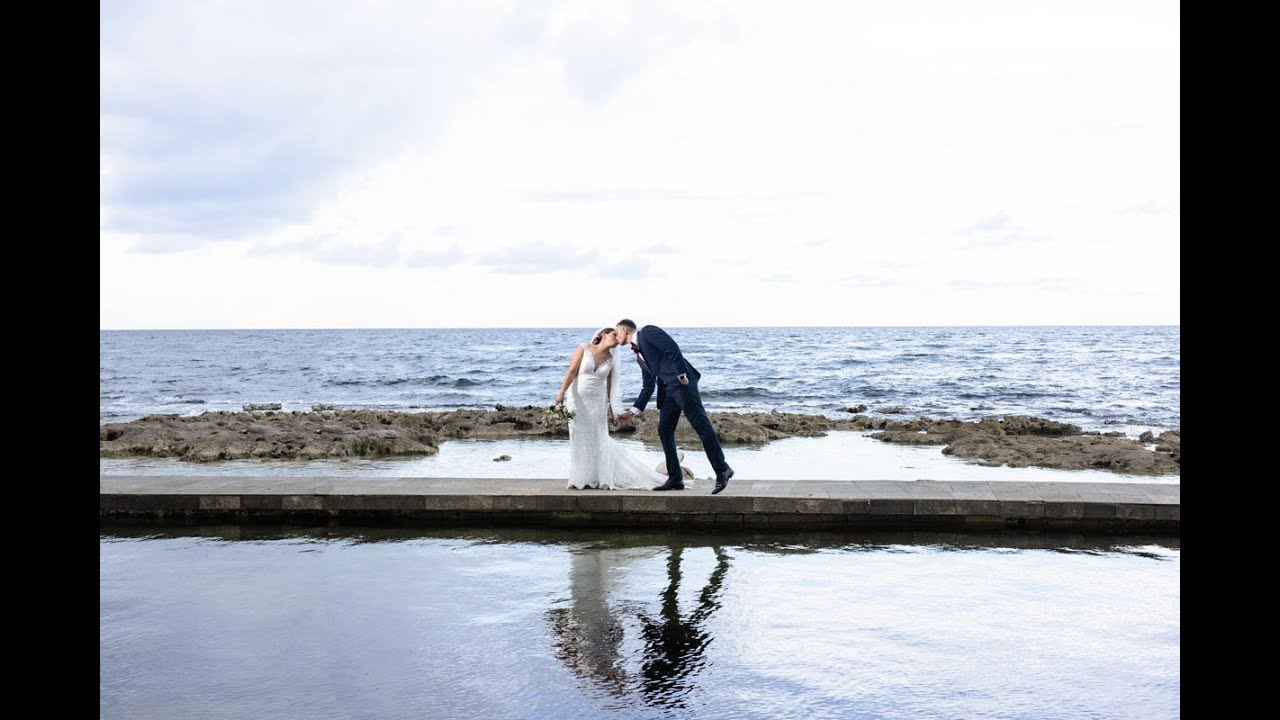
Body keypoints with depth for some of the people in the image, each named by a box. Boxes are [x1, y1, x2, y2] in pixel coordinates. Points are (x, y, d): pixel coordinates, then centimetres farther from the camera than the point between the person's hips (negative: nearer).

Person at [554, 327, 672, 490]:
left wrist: (612, 408, 5)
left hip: (597, 402, 2)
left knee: (597, 438, 2)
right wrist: (562, 392, -16)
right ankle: (581, 478, 13)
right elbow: (572, 372, -8)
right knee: (579, 437, 4)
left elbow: (611, 384, 7)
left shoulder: (611, 360, 3)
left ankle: (596, 477, 12)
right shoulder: (583, 349, -5)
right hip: (577, 399, -2)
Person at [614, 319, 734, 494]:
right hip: (667, 388, 10)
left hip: (682, 382, -10)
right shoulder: (639, 355, 25)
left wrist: (681, 375, -18)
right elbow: (648, 387, 25)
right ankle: (675, 478, 9)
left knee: (700, 424, -12)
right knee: (664, 430, 6)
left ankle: (722, 470, -10)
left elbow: (672, 348, -12)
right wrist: (632, 412, 24)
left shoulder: (647, 332, 1)